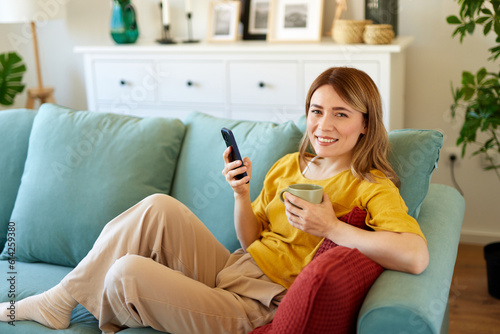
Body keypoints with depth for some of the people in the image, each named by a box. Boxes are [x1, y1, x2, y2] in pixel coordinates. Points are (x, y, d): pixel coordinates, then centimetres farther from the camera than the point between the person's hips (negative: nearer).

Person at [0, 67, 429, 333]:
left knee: (127, 272, -20)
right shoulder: (289, 165, 13)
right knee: (159, 207, -13)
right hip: (230, 272, 7)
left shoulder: (373, 187, -9)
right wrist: (242, 193, -2)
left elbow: (416, 256, -27)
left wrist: (331, 227, -28)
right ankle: (59, 299, 1)